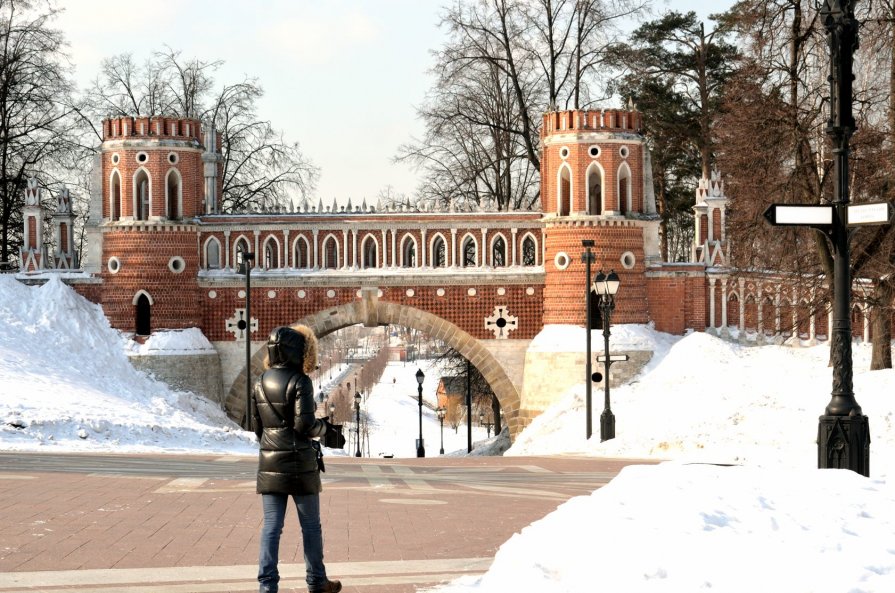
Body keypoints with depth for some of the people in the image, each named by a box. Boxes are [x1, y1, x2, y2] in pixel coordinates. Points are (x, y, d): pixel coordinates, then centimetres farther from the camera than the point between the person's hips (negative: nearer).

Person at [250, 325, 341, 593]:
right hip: (300, 464, -5)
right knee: (311, 525, 10)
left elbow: (257, 424, 11)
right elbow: (304, 423, -20)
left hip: (269, 463, 5)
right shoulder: (299, 381, -14)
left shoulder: (261, 383, 6)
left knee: (271, 525, 4)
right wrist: (322, 427, 1)